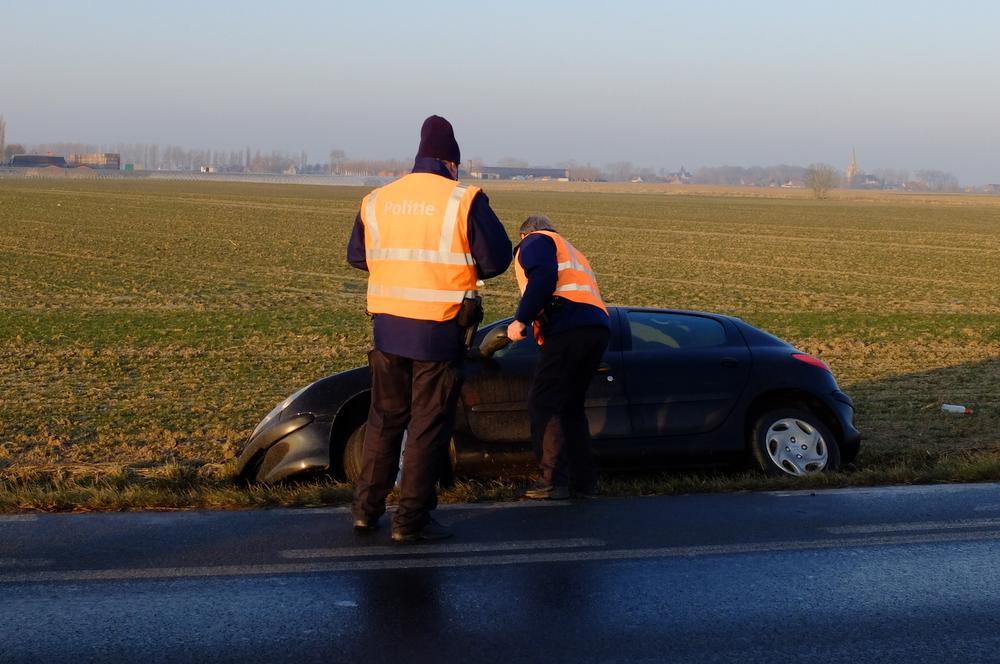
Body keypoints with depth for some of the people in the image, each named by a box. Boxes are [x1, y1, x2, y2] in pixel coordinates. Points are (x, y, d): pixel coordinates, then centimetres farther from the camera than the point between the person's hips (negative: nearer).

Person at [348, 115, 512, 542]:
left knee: (384, 418, 17)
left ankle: (366, 508, 19)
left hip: (387, 326, 5)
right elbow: (497, 258, -8)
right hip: (438, 331, -4)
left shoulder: (378, 200, 6)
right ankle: (411, 519, 4)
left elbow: (357, 256, 15)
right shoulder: (463, 200, -9)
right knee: (429, 426, 3)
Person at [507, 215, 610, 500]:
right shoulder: (570, 252, 38)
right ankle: (584, 480, 16)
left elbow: (542, 278, -9)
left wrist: (521, 319, -12)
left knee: (543, 404, -6)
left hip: (570, 327, -8)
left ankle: (553, 481, -13)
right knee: (571, 406, 18)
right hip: (598, 328, 8)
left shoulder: (535, 241, 12)